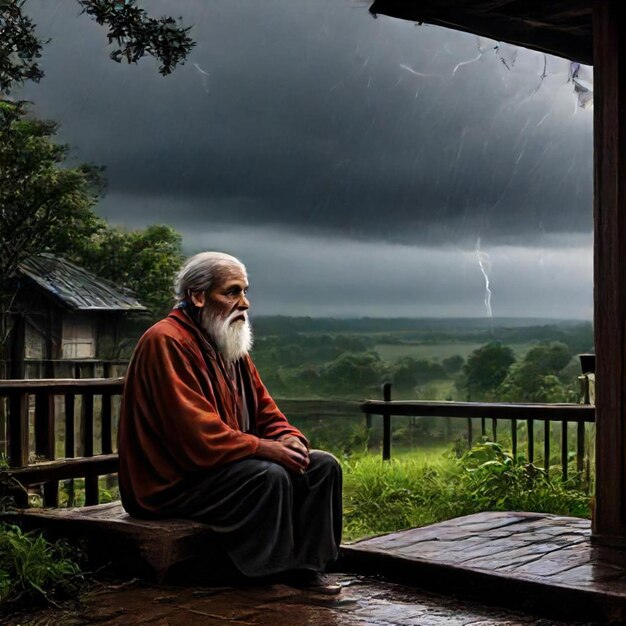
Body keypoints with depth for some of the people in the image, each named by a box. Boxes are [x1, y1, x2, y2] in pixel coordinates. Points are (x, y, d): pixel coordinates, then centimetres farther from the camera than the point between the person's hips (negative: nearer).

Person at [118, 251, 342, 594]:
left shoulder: (231, 346, 13)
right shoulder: (166, 342, -17)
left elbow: (265, 410, 16)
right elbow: (197, 435, -25)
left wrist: (288, 437, -6)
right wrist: (265, 449, -23)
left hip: (225, 465, 10)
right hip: (173, 484, -10)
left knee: (323, 465, -1)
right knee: (269, 476, -30)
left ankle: (307, 566, -2)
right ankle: (270, 578, -17)